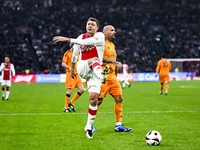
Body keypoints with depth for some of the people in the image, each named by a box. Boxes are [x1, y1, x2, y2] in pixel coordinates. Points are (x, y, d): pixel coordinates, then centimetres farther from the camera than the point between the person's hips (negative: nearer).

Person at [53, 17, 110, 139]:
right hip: (82, 67, 2)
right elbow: (75, 53, 31)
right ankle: (102, 75, -69)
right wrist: (72, 68, 36)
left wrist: (67, 39, -17)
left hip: (94, 71, -2)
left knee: (94, 98, -11)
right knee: (94, 59, -33)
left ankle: (89, 127, 3)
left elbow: (88, 42, -15)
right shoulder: (81, 37, 18)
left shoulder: (100, 36, 3)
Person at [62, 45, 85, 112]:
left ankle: (71, 103, 14)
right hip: (70, 74, -7)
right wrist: (70, 68, -22)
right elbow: (63, 64, -8)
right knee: (70, 90, -8)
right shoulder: (67, 53, -3)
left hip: (77, 74, 7)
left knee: (82, 90, -1)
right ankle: (66, 107, 5)